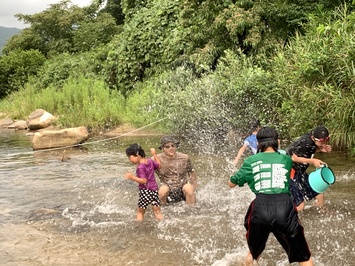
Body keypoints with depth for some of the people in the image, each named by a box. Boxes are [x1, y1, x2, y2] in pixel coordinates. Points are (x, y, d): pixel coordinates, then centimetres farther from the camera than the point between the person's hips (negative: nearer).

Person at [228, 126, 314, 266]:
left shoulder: (251, 161, 13)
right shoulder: (286, 159, 15)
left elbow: (231, 184, 22)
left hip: (260, 208, 1)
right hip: (284, 208, 0)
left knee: (253, 252, 28)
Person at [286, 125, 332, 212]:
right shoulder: (305, 142, -29)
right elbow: (294, 158, -21)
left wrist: (322, 149, -7)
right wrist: (312, 161, -27)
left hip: (299, 172, 9)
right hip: (290, 171, -9)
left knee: (319, 196, 8)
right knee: (299, 206, -14)